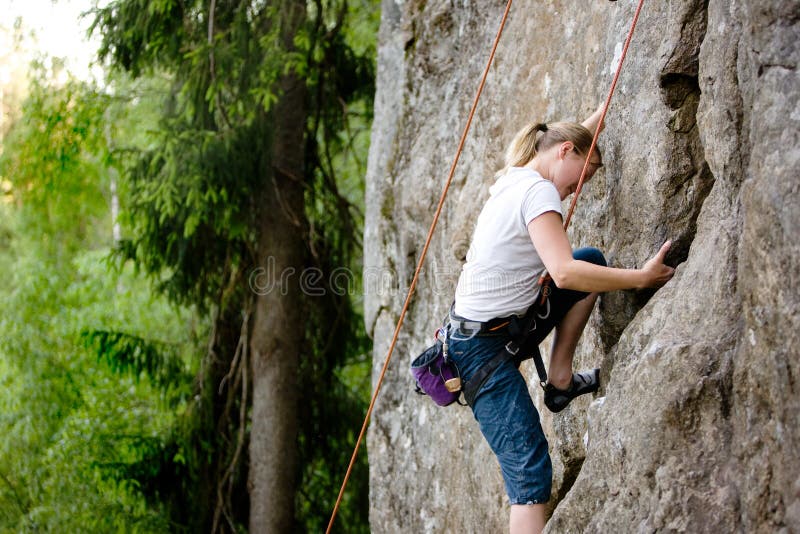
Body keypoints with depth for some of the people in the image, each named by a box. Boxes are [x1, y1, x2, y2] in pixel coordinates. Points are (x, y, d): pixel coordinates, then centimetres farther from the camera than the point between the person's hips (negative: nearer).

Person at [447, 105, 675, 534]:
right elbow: (564, 273, -29)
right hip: (486, 349, -10)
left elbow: (579, 132, 29)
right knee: (529, 473, -15)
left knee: (593, 260, 16)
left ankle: (560, 380, 14)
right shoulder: (538, 191, -17)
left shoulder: (514, 177, 10)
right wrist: (641, 278, -23)